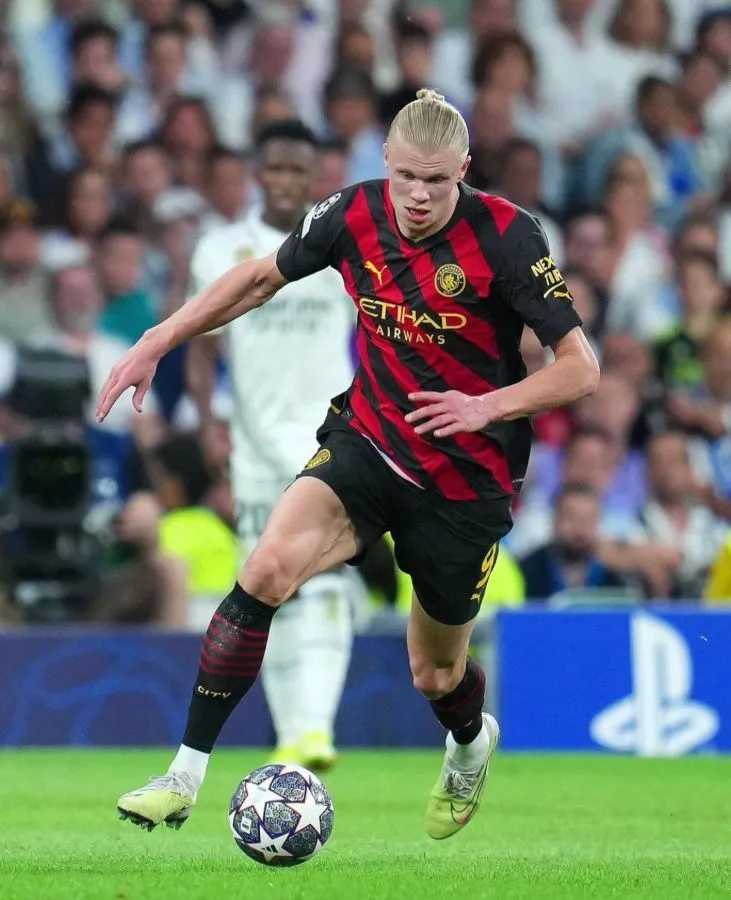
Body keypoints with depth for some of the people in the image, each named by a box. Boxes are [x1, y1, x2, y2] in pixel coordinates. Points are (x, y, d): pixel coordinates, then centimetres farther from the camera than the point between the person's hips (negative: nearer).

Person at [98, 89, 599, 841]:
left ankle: (472, 743, 53)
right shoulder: (354, 216, -8)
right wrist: (157, 343, 8)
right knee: (268, 566, -26)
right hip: (366, 441, 2)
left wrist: (488, 406, -32)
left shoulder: (505, 237, -20)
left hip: (466, 479, -2)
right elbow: (262, 277, 11)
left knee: (435, 676, 12)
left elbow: (580, 368, -17)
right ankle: (184, 777, -22)